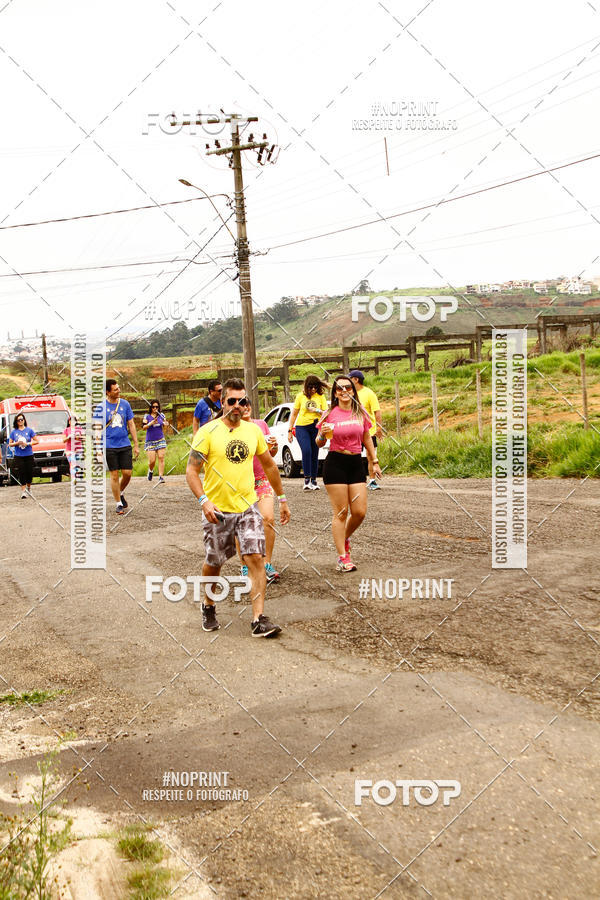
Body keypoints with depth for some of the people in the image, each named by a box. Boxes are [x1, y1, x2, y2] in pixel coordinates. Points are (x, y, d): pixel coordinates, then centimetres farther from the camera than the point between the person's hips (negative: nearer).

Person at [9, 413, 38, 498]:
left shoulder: (29, 430, 2)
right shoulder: (14, 432, 5)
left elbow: (36, 441, 2)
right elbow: (10, 444, 7)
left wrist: (27, 443, -12)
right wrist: (17, 443, -11)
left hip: (29, 455, 0)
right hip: (18, 456, 0)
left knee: (30, 472, 3)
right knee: (21, 473, -5)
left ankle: (28, 487, 28)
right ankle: (24, 491, -3)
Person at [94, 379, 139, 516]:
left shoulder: (125, 404, 5)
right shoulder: (100, 407, -4)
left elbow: (131, 425, 9)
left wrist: (136, 445, 6)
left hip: (125, 445, 3)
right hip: (109, 446, -3)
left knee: (127, 473, 1)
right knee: (114, 475, 1)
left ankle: (120, 493, 30)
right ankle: (119, 504, 12)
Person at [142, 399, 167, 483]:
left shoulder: (161, 415, 7)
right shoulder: (147, 416, -1)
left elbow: (165, 425, 14)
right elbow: (143, 427, -7)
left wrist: (165, 424, -9)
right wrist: (151, 423, -22)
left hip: (161, 440, 2)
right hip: (150, 441, -2)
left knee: (161, 458, -9)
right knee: (152, 460, -5)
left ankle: (161, 477, -9)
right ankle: (150, 471, 28)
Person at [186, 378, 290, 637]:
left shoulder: (253, 431, 5)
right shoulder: (207, 432, -8)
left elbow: (269, 465, 17)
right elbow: (191, 471, -9)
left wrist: (282, 499, 19)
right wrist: (203, 500, -24)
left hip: (247, 507, 3)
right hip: (217, 510, -2)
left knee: (255, 559, -9)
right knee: (213, 563, 10)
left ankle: (259, 620, -7)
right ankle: (209, 607, 36)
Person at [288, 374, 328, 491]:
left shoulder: (321, 396, 5)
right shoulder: (301, 396, 4)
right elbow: (294, 414, 9)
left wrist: (317, 411, -15)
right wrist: (290, 430, 8)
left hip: (316, 428, 1)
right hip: (301, 427, -1)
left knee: (314, 454, 4)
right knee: (306, 451, -20)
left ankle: (313, 480, 14)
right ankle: (307, 479, -16)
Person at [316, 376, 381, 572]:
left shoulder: (360, 413, 7)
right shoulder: (330, 414, -2)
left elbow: (367, 439, 18)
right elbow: (319, 444, 3)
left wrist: (375, 462, 17)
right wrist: (323, 434, -18)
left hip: (356, 464, 4)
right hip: (335, 464, -4)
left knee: (360, 512, 1)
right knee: (341, 512, -3)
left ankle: (345, 538, 31)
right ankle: (342, 557, 4)